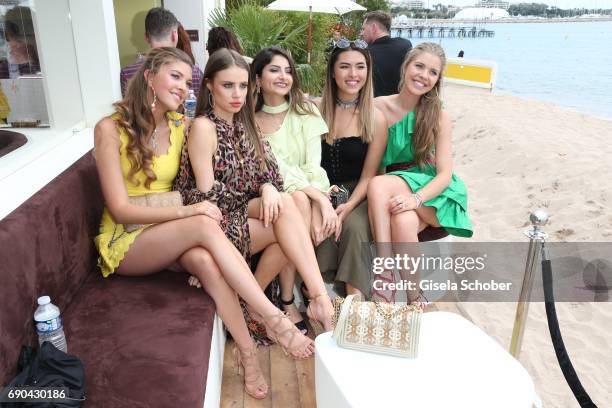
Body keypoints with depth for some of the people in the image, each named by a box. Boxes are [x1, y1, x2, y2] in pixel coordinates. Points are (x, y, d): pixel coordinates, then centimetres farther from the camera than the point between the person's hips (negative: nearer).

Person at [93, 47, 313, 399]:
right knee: (205, 226, -33)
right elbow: (121, 209, -16)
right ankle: (274, 317, -30)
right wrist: (187, 212, -29)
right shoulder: (110, 129, -11)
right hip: (125, 241, -4)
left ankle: (247, 350, -31)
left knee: (205, 259, -34)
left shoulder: (181, 126, 4)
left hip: (170, 237, 4)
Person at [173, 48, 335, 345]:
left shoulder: (242, 124, 13)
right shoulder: (203, 127, -10)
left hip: (243, 214, 7)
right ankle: (319, 297, -22)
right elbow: (207, 197, -14)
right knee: (285, 207, -24)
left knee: (284, 204, -22)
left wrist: (268, 187, -15)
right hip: (214, 222, -7)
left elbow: (261, 174, 8)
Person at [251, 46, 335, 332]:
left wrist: (319, 200, -25)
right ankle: (288, 301, -25)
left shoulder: (305, 112, 6)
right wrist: (319, 199, -26)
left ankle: (287, 298, -15)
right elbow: (273, 169, -13)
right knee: (299, 201, -35)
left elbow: (313, 167, -5)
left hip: (306, 193, 2)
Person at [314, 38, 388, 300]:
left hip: (357, 197, -1)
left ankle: (354, 296, -23)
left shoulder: (375, 119, -1)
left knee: (353, 226, -31)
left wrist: (349, 206, -19)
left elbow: (368, 176, -1)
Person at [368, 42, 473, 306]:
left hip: (430, 195, -1)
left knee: (379, 185, -32)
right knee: (403, 221, -36)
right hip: (392, 189, 2)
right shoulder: (378, 107, 2)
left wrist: (415, 198, -28)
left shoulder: (439, 116, -1)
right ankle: (414, 298, -23)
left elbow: (445, 173, -8)